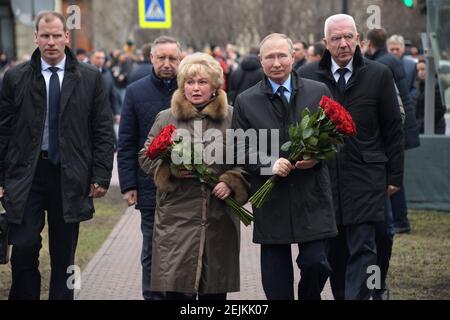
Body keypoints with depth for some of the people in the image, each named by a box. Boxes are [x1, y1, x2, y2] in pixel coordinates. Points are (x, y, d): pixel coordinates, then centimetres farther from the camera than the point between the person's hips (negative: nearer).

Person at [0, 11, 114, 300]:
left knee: (64, 254, 7)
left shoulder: (90, 78, 3)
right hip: (26, 175, 0)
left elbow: (103, 132, 4)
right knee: (24, 246, -8)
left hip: (70, 177, 1)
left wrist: (101, 176, -4)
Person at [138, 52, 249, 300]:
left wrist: (231, 182, -9)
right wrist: (169, 169, -7)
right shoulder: (166, 119, 8)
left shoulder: (232, 118, 5)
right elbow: (146, 157, 11)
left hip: (219, 219, 0)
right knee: (175, 288, -6)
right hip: (176, 217, 0)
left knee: (215, 289, 6)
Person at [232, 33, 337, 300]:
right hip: (270, 200, 0)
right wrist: (268, 163, -14)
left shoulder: (319, 92, 5)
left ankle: (309, 296, 23)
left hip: (312, 197, 0)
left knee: (316, 263, -6)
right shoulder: (246, 101, 5)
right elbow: (241, 149, 4)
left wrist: (317, 157, -11)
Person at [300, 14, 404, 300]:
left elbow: (393, 129, 4)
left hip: (365, 178, -2)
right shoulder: (308, 76, 4)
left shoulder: (379, 75, 1)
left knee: (362, 251, -5)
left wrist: (394, 176, 3)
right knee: (334, 252, 8)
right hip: (323, 177, 2)